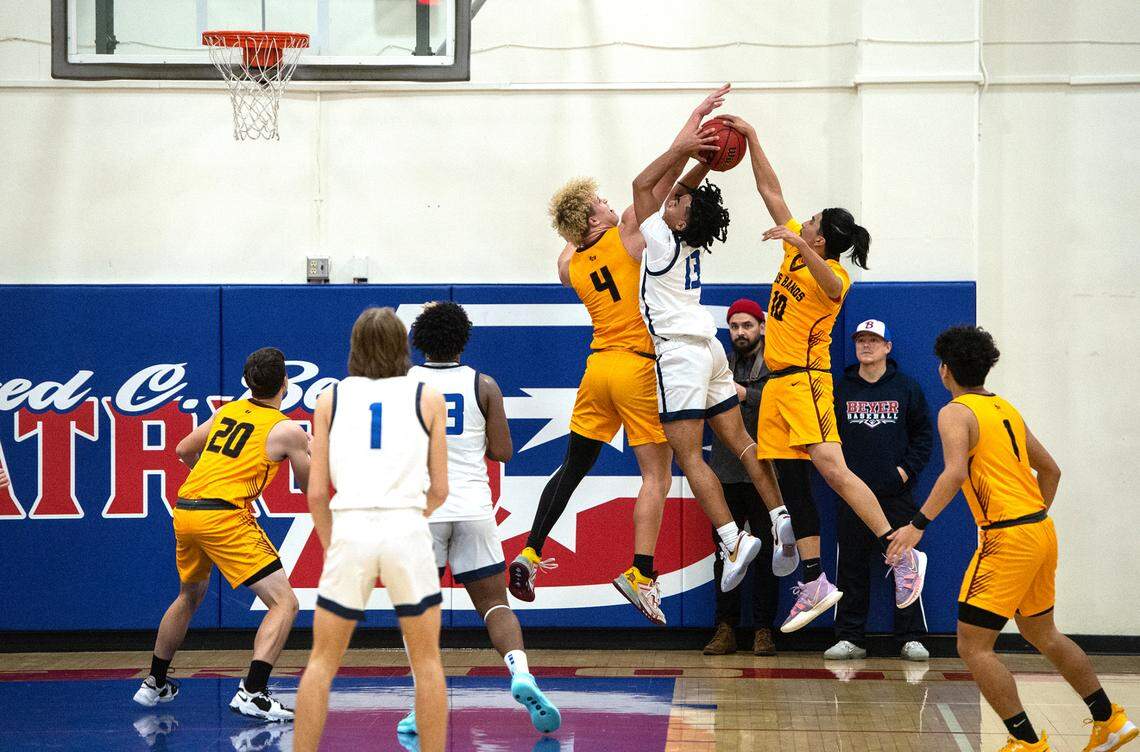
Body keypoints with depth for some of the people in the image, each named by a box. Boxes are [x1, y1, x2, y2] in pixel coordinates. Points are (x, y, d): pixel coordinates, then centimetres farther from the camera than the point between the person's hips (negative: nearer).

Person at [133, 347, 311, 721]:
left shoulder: (227, 411, 17)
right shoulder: (288, 430, 0)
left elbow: (184, 450, 30)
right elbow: (311, 486, 13)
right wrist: (312, 449, 31)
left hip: (185, 509, 7)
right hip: (224, 516, -7)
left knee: (190, 596, 31)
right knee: (284, 602, -6)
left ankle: (154, 684, 40)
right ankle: (252, 692, -22)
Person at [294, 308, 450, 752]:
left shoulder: (331, 398, 11)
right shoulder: (428, 398, 10)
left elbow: (316, 492, 8)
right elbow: (439, 489, 9)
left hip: (350, 529, 1)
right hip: (408, 531, -1)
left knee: (322, 661, 11)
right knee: (426, 661, 10)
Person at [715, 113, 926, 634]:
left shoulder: (832, 275, -12)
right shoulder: (795, 252, 9)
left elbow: (830, 283, -39)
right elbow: (771, 191, 15)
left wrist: (797, 243, -53)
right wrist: (751, 139, 12)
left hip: (805, 380, -9)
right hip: (777, 383, 9)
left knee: (832, 468, -21)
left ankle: (902, 556, -19)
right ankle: (814, 586, 6)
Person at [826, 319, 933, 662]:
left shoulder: (907, 388, 6)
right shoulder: (841, 389, 9)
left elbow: (923, 434, 8)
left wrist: (907, 469, -3)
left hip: (896, 493, -1)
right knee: (851, 568, 3)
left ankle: (911, 638, 2)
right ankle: (850, 638, 8)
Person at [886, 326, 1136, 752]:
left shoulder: (955, 413, -7)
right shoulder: (1006, 410, 17)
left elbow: (955, 472, -25)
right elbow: (1050, 470, 22)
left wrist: (918, 525, -28)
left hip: (1008, 539, -9)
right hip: (1041, 530, 9)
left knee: (973, 645, -4)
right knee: (1040, 633, 25)